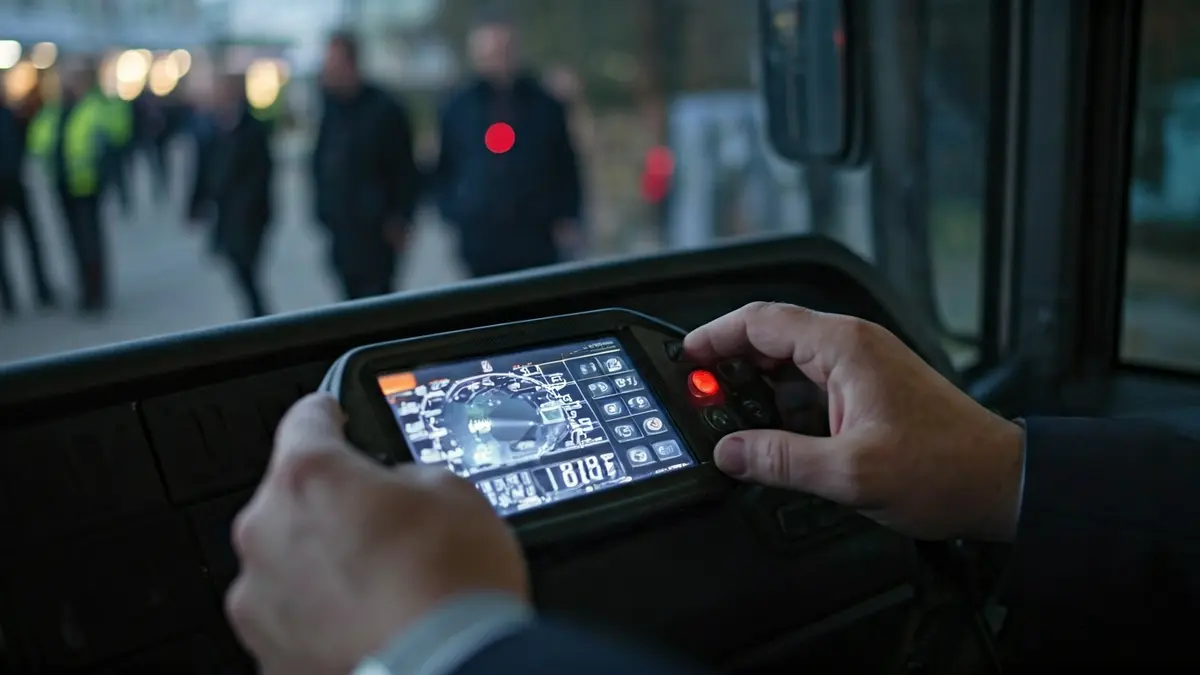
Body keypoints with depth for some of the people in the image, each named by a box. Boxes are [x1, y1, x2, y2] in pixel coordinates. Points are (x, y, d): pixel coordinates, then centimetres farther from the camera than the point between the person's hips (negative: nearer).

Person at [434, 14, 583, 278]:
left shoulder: (544, 105, 5)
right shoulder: (457, 108, 4)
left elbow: (565, 167, 7)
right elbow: (444, 168, 10)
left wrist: (567, 219, 1)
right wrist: (453, 216, -1)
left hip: (536, 240, 0)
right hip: (480, 242, 0)